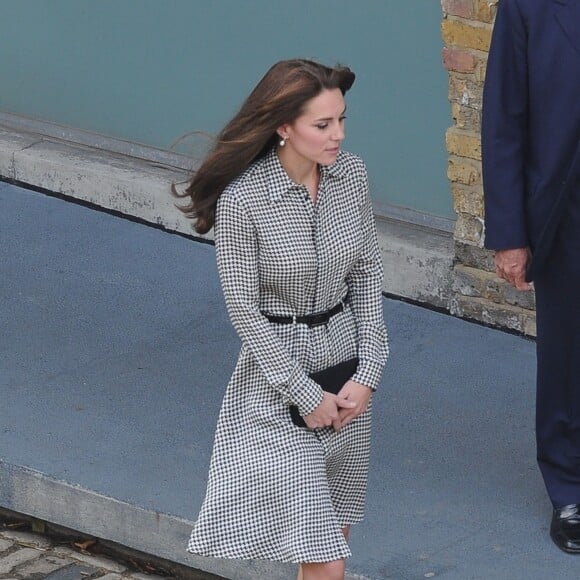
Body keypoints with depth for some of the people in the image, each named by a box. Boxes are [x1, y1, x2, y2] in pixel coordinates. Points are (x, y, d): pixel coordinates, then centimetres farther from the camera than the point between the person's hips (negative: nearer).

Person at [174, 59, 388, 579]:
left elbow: (367, 271, 4)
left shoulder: (351, 173, -5)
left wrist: (367, 371, -4)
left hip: (347, 368, 5)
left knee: (336, 526, 15)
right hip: (278, 378, -5)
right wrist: (306, 395, -13)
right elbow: (244, 307, -14)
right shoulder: (242, 199, -20)